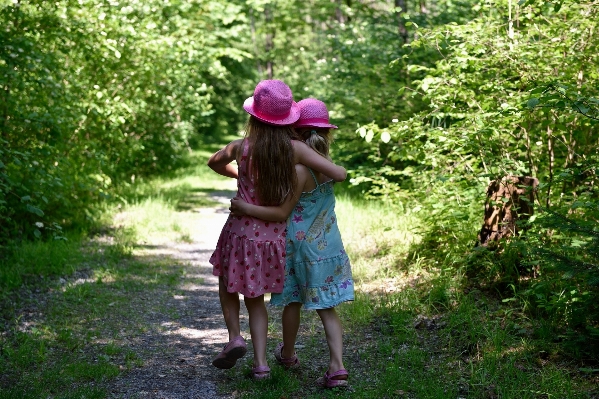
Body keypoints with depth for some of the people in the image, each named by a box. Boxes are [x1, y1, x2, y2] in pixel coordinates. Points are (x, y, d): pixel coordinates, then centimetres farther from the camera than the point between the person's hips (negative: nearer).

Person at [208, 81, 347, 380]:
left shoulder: (241, 148, -11)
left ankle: (235, 337, 7)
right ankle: (260, 363, 12)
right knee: (255, 298, 19)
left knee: (228, 285, 25)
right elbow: (339, 174, -13)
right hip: (273, 239, 2)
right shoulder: (295, 149, -12)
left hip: (241, 233, -2)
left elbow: (213, 163, 12)